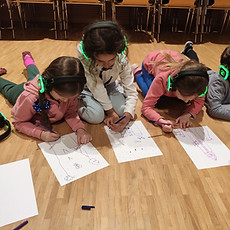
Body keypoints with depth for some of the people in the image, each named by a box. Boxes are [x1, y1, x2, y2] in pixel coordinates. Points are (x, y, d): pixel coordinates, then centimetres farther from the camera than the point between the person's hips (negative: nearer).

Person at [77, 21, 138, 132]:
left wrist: (126, 117, -40)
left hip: (109, 85, 3)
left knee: (122, 109, -19)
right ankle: (77, 103, 7)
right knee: (96, 116, -24)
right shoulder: (83, 52, -35)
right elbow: (95, 85, -31)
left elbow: (131, 92, -24)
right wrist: (110, 111, -27)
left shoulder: (121, 60, -28)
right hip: (87, 87, -2)